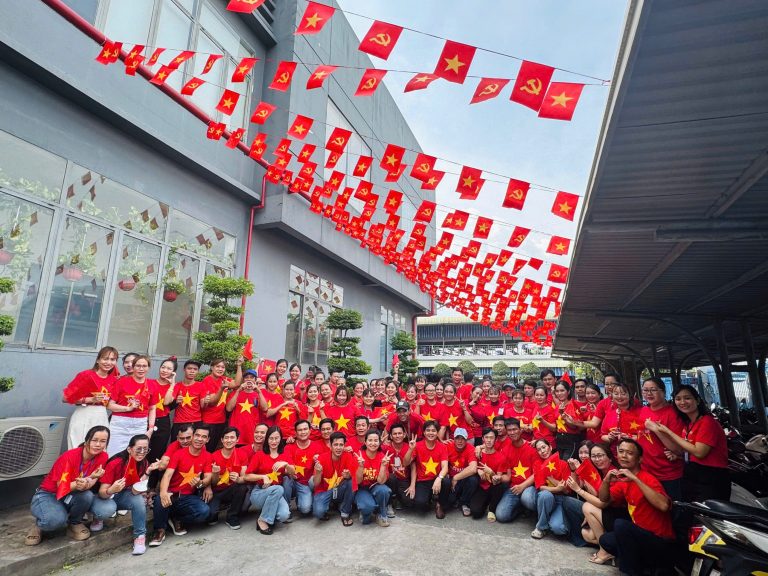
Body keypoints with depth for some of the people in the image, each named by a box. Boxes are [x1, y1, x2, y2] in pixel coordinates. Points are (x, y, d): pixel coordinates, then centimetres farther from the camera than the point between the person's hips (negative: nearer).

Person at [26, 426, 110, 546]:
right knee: (57, 519, -34)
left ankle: (75, 523, -1)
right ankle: (40, 525, 3)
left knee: (87, 495, -31)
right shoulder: (69, 457, -26)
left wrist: (87, 482, -40)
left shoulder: (102, 457, -14)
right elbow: (62, 488, -26)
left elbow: (91, 483, -14)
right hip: (47, 495, -3)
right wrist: (91, 478, -41)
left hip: (71, 497, 3)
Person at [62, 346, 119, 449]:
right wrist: (91, 400, -16)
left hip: (102, 418, 4)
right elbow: (66, 397, -10)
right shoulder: (86, 375, -8)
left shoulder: (114, 379, 6)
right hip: (83, 417, -4)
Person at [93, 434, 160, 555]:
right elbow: (102, 492, -24)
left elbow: (135, 491, -22)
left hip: (123, 496, 3)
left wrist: (147, 472, -35)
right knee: (108, 510, -35)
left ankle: (140, 537, -13)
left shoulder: (143, 464, -14)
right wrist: (111, 490, -47)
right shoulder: (115, 463, -28)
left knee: (139, 499, -28)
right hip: (104, 496, -3)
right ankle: (97, 518, 2)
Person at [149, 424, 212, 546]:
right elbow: (167, 475, -18)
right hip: (172, 494, -2)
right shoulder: (179, 453, -5)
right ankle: (160, 530, -8)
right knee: (160, 499, -36)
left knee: (205, 511, -28)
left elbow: (208, 478, -5)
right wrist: (163, 492, -38)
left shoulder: (207, 456, 1)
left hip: (189, 497, 2)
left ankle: (177, 519, 4)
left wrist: (200, 483, -31)